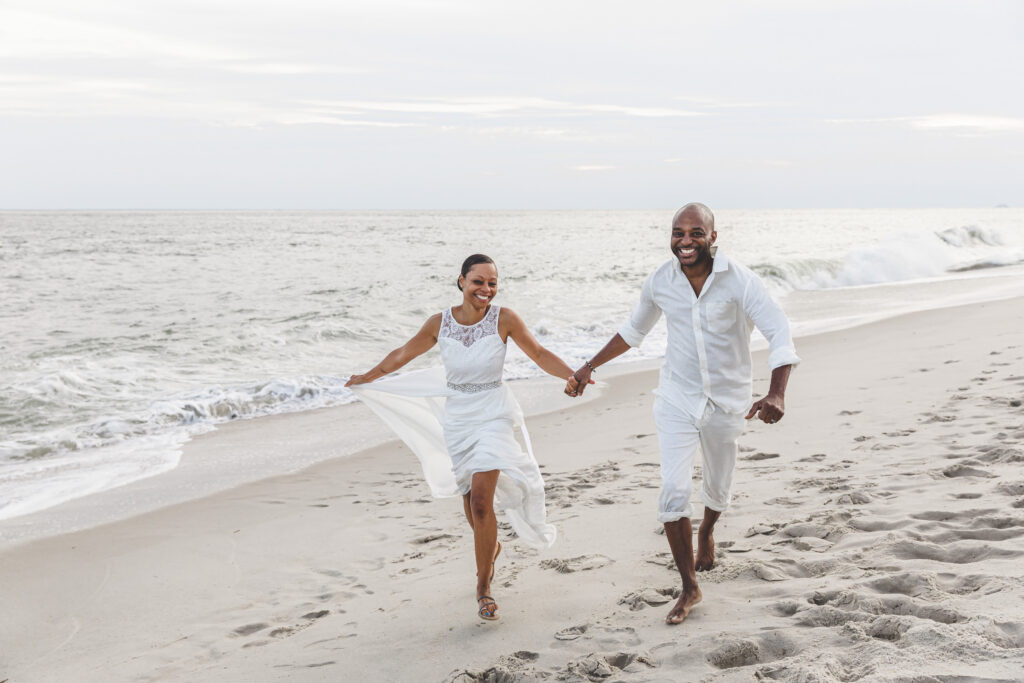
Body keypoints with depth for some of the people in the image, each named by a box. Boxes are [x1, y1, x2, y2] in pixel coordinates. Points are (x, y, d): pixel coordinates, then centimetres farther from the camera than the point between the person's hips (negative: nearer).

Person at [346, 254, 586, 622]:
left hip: (492, 417, -3)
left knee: (480, 501, -15)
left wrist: (573, 375, -19)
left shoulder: (503, 318, -11)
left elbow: (539, 354, -3)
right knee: (471, 505, 11)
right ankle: (491, 546, 45)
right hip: (457, 420, 3)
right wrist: (367, 378, 23)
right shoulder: (440, 323, -4)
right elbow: (403, 353, 11)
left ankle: (483, 588, -2)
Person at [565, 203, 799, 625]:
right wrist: (589, 367, 10)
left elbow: (779, 334, -21)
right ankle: (689, 588, -1)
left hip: (726, 401, -1)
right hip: (677, 399, 1)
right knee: (673, 491, -13)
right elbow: (634, 330, 12)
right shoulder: (660, 282, -7)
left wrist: (776, 393, -37)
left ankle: (707, 531, 55)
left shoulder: (739, 281, -18)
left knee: (718, 487, 19)